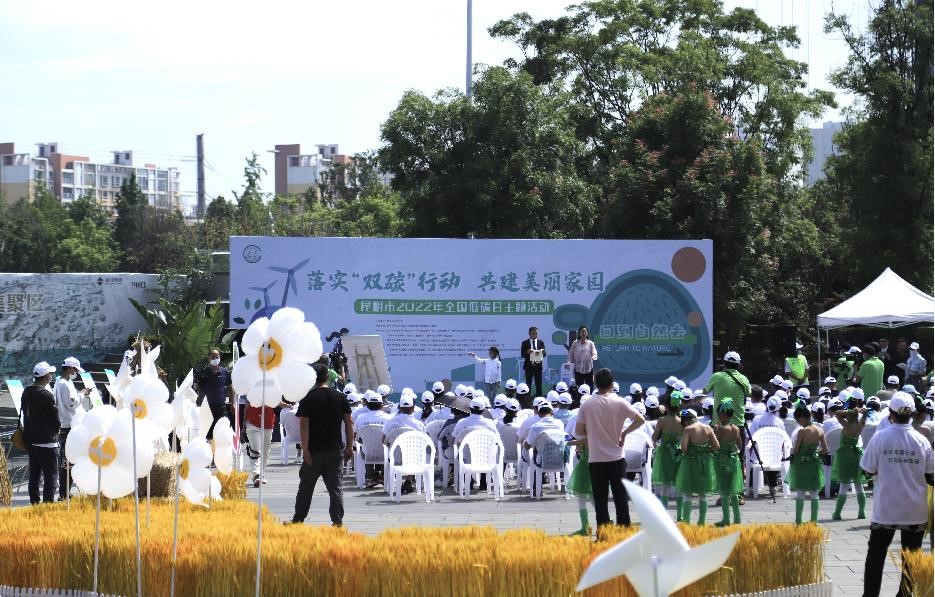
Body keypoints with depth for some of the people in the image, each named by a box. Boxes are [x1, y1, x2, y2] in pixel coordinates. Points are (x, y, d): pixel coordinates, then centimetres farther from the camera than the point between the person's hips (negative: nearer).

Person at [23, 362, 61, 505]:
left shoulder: (26, 392, 5)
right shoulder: (46, 395, -19)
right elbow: (55, 419, -14)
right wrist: (57, 428, 6)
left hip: (30, 438, 8)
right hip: (47, 441, -8)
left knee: (34, 474, 14)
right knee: (51, 476, -2)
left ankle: (34, 503, 18)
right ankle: (48, 503, -5)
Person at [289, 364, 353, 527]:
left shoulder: (308, 398, -7)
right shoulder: (340, 397, 3)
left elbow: (304, 425, -12)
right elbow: (349, 423, 3)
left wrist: (305, 449, -11)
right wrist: (349, 446, 9)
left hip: (314, 451, -2)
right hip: (335, 450, 2)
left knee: (306, 487, 9)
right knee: (335, 487, 5)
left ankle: (298, 520, 17)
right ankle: (338, 521, -2)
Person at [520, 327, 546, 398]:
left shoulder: (541, 343, 7)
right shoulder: (525, 343, 1)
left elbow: (544, 355, 5)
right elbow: (522, 355, -2)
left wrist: (542, 352, -19)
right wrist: (527, 352, -22)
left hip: (538, 366, 2)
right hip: (528, 366, -2)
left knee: (539, 384, 2)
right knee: (528, 384, 2)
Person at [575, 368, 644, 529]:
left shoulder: (586, 404, -4)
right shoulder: (619, 403, -5)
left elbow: (578, 432, -2)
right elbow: (640, 420, -6)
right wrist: (624, 432, 4)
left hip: (596, 460, 0)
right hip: (616, 459, 0)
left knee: (600, 501, 4)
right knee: (621, 499, 5)